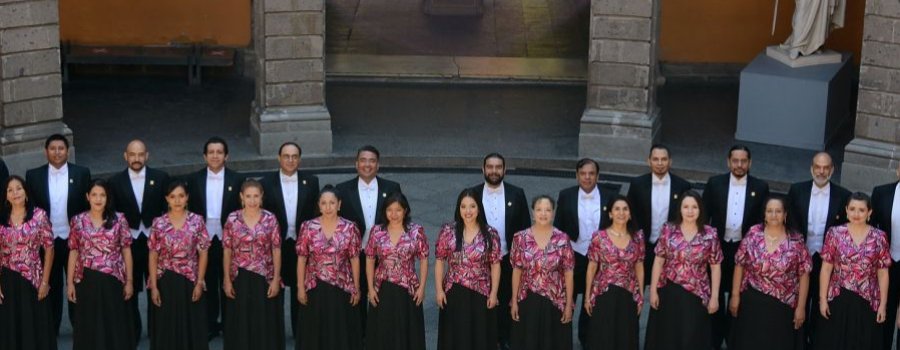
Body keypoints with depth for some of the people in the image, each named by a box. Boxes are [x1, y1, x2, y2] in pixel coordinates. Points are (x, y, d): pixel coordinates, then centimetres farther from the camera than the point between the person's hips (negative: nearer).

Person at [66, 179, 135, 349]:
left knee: (114, 326, 4)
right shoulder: (78, 221, 2)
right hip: (87, 282, 1)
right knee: (90, 327, 7)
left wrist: (129, 281, -2)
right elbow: (73, 252, 5)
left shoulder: (119, 219, -1)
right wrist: (70, 282, 2)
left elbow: (126, 251, 1)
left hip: (113, 281, -1)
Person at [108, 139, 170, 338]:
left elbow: (168, 208, 2)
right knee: (129, 289, 7)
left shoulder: (161, 178, 2)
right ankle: (132, 331, 18)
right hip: (128, 241, 0)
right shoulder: (115, 182, 3)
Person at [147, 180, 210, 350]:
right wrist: (154, 287, -6)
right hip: (165, 282, 0)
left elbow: (203, 253, 0)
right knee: (166, 329, 5)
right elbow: (153, 256, 0)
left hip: (189, 282, 0)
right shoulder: (158, 223, -1)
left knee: (192, 328, 4)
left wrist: (199, 283, -6)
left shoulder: (197, 221, -1)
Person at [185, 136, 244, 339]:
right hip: (203, 239, 1)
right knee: (207, 284, 9)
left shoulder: (237, 180, -2)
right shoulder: (193, 180, 2)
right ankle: (209, 325, 20)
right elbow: (190, 210, 3)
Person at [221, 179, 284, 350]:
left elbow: (276, 250, -1)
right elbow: (227, 251, 2)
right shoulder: (232, 219, -1)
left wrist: (276, 279, -7)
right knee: (240, 325, 7)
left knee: (265, 324, 4)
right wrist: (226, 280, -3)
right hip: (239, 279, 0)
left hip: (265, 278, 0)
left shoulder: (270, 219, -2)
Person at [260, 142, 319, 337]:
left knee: (300, 291, 9)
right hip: (275, 244, -1)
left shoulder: (311, 182, 1)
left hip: (302, 244, 1)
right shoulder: (267, 183, -2)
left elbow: (315, 214, 2)